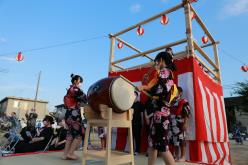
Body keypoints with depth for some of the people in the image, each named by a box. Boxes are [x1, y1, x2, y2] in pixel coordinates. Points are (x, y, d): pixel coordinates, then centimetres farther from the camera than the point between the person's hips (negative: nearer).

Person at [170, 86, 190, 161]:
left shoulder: (184, 102, -7)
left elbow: (187, 114, -13)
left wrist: (185, 124, -19)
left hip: (180, 125, -7)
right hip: (172, 125, 7)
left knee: (181, 140, -2)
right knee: (174, 141, 12)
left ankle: (183, 157, 11)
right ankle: (176, 156, 23)